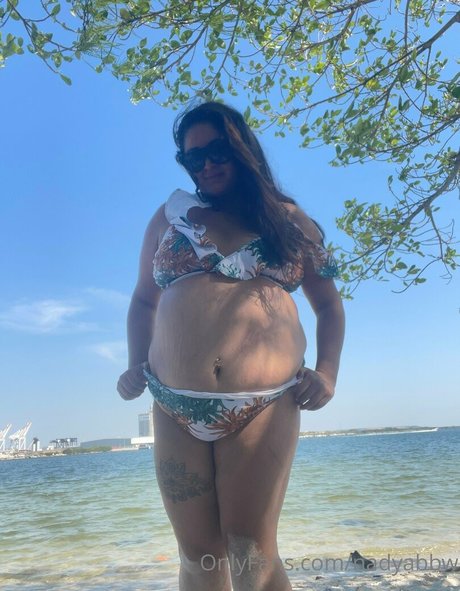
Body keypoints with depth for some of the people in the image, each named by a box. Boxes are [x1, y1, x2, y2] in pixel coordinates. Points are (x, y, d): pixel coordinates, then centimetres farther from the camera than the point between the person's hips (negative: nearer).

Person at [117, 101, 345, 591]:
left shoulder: (286, 218, 12)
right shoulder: (171, 215, 14)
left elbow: (328, 303, 16)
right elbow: (143, 300, 21)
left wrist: (327, 371, 1)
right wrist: (136, 366, 7)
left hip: (264, 407, -1)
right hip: (175, 409, 2)